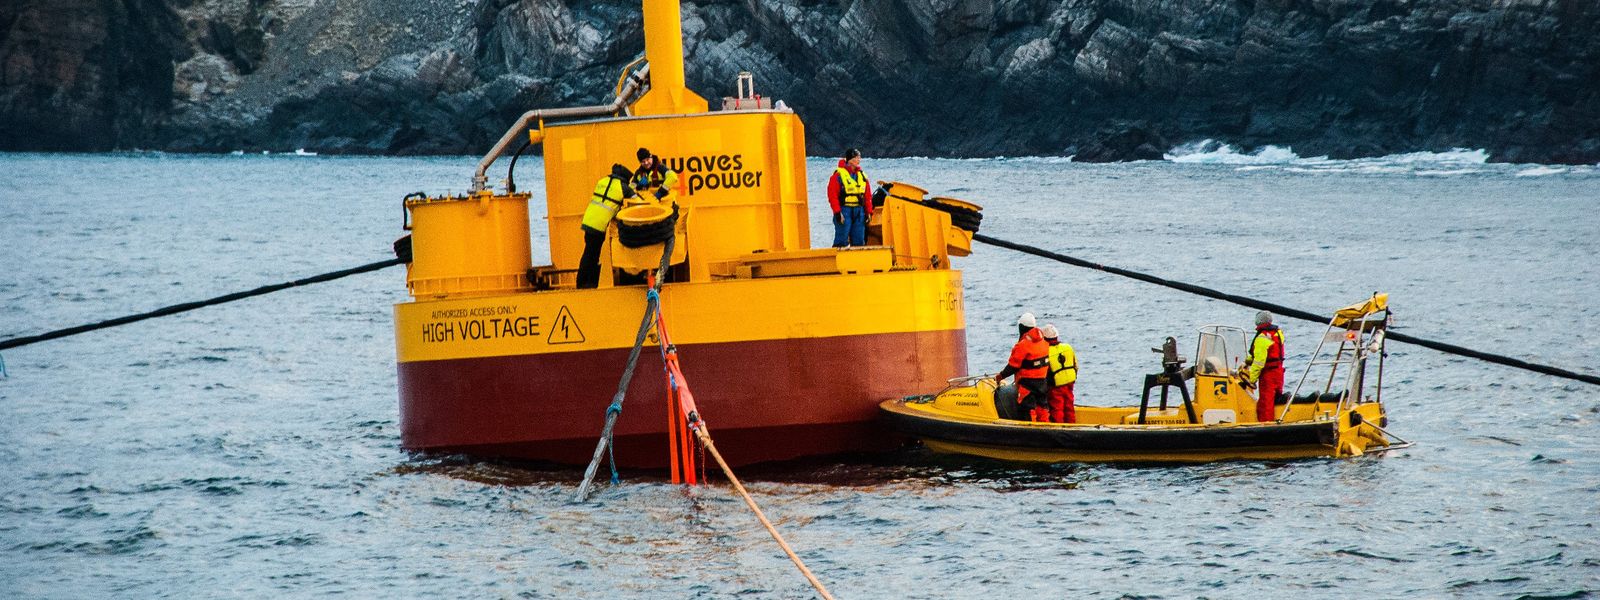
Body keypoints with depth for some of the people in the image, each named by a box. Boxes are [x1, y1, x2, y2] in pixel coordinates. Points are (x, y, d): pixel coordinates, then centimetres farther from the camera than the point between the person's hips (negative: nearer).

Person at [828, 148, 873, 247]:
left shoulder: (862, 175, 13)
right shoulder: (839, 175, -6)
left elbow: (867, 196, 16)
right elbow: (832, 195, -9)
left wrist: (868, 212, 9)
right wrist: (837, 212, -15)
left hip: (859, 211, 6)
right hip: (844, 210, -6)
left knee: (859, 240, 6)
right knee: (842, 240, -9)